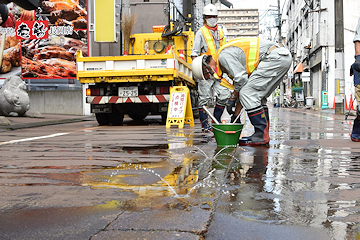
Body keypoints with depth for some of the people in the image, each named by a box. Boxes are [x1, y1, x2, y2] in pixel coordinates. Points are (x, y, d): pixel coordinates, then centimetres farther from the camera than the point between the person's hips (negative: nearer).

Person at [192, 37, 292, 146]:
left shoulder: (223, 56, -8)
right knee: (258, 96, 16)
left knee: (247, 94, -9)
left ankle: (261, 136, -8)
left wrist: (232, 98, 1)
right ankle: (264, 135, 13)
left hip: (274, 57, -11)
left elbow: (241, 78, -16)